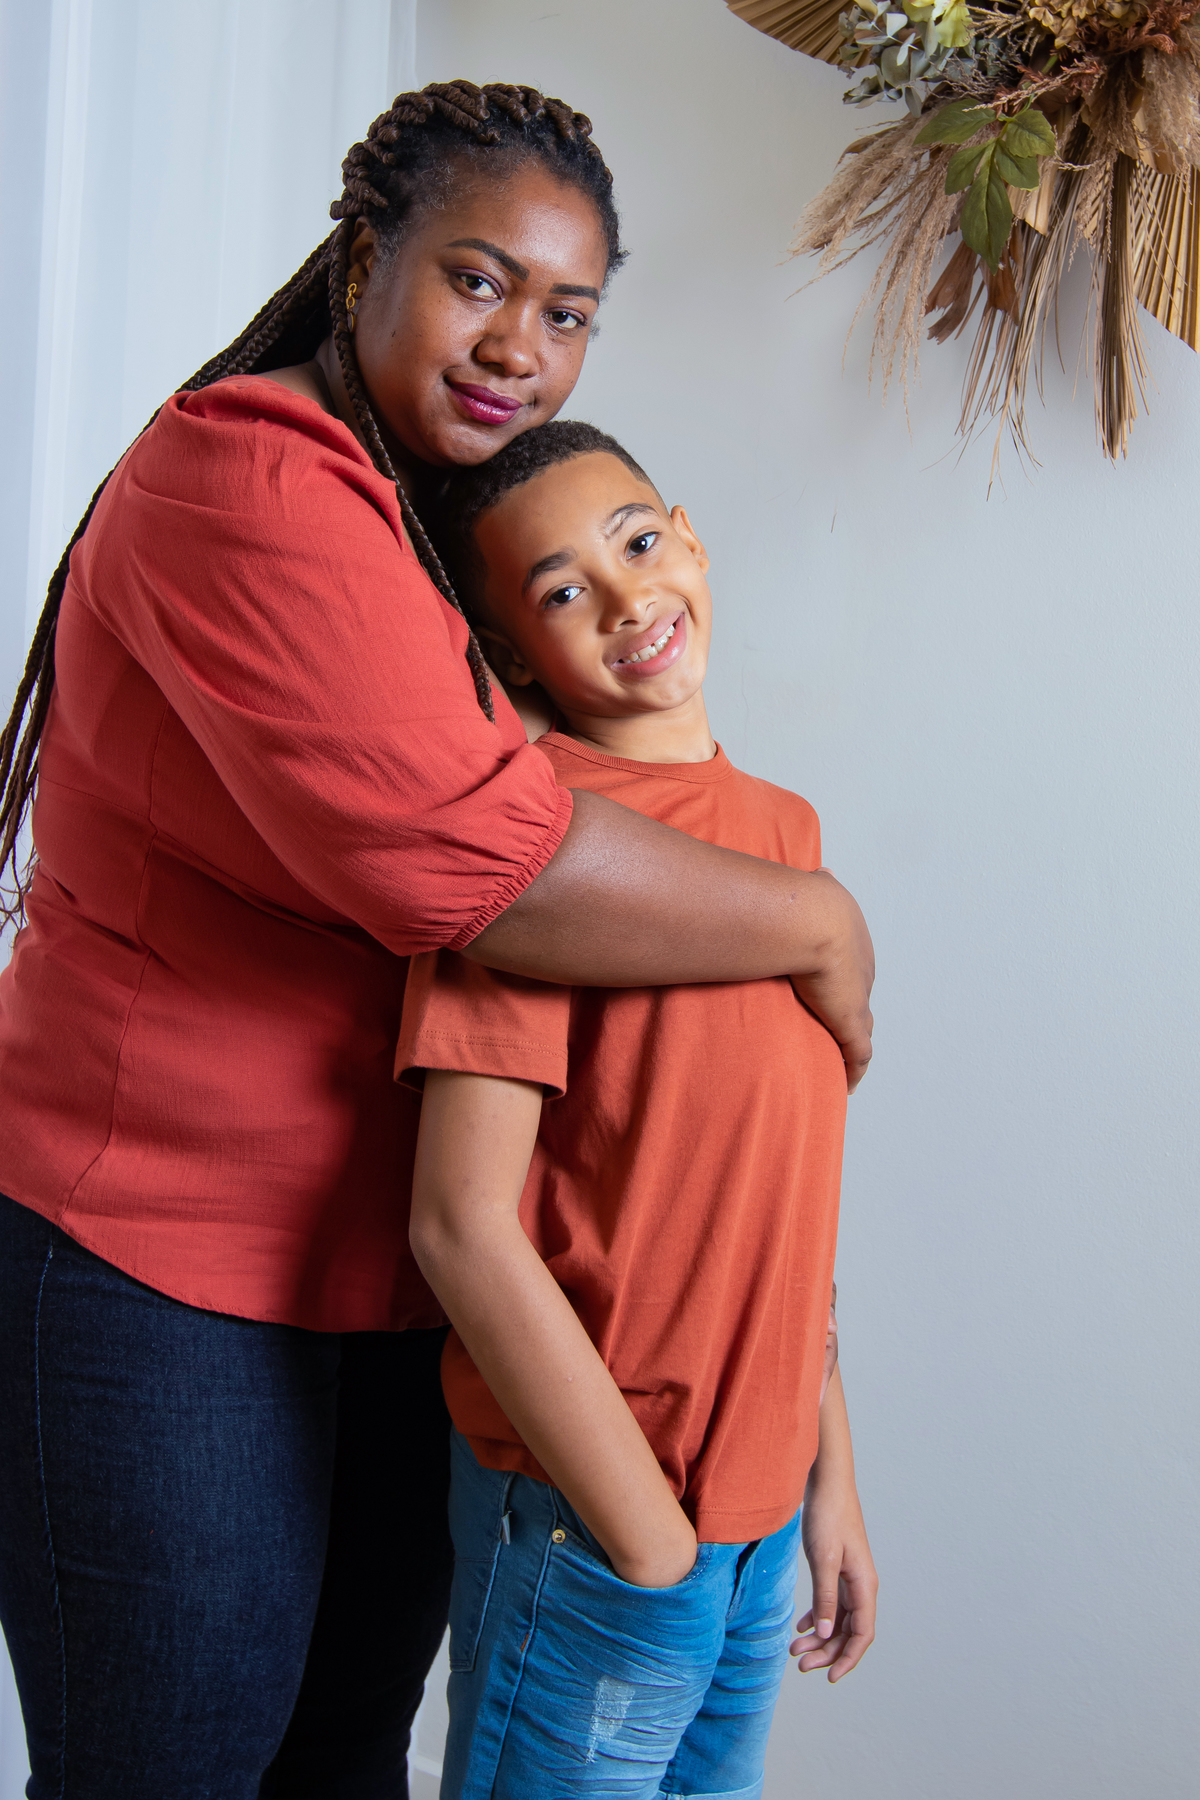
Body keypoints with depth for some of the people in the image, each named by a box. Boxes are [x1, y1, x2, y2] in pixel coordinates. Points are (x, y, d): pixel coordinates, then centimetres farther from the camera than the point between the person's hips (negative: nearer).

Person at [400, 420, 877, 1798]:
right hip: (593, 1519, -7)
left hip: (761, 1504, 7)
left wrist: (831, 1472, 12)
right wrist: (652, 1546, -17)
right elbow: (462, 1223, -21)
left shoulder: (785, 824, 6)